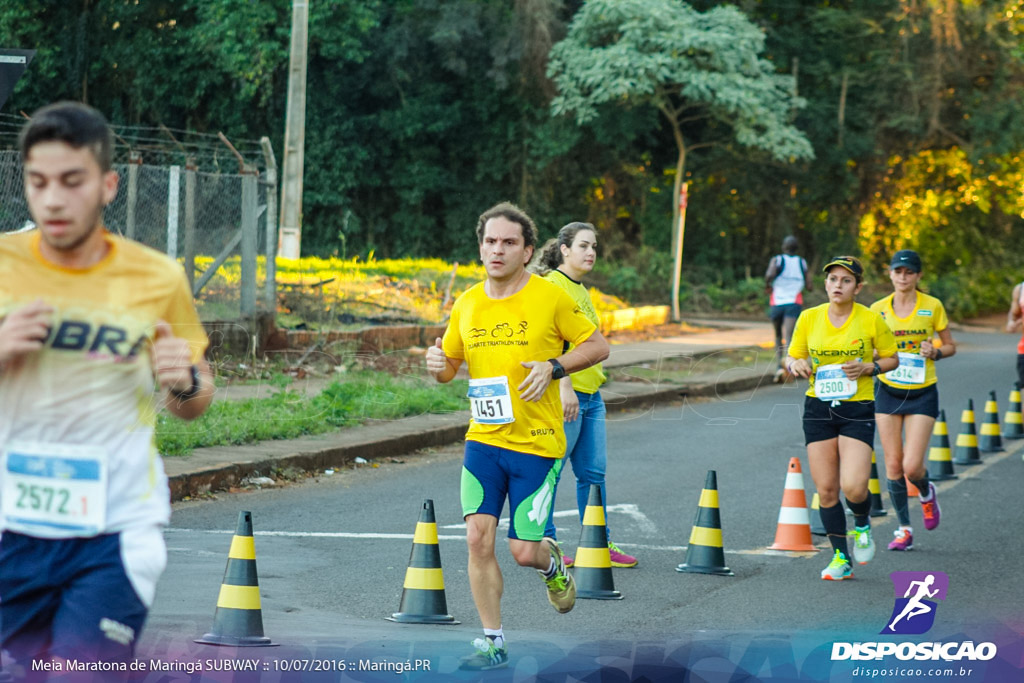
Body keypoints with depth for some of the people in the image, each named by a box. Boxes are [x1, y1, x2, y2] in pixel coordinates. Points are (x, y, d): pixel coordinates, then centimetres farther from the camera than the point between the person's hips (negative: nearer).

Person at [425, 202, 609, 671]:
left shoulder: (551, 297, -6)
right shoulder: (467, 303, 5)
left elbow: (598, 346, 1)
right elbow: (449, 367, 16)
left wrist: (553, 367, -15)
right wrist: (436, 364, -8)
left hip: (537, 443, -3)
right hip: (482, 439, 3)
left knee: (523, 552, -3)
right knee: (478, 537, -8)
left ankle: (552, 563, 35)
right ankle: (492, 642, 6)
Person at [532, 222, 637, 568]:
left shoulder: (580, 289, 18)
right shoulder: (552, 285, -10)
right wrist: (565, 387, -24)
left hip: (590, 394, 9)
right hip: (564, 393, -9)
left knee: (594, 472, 10)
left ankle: (601, 544, 15)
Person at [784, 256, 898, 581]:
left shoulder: (872, 320, -5)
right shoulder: (808, 318, 1)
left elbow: (892, 359, 6)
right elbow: (792, 359, 11)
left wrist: (868, 368, -13)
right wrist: (796, 365, -12)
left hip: (858, 410, -3)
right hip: (818, 409, 3)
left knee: (853, 487, -17)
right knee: (826, 489, 2)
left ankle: (862, 525, 18)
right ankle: (841, 557, 17)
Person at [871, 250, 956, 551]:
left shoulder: (932, 306, -4)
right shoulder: (878, 309, 1)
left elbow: (950, 346, 6)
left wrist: (935, 352, -15)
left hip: (922, 393, -2)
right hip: (888, 390, 2)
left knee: (912, 466, -10)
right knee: (893, 465, 2)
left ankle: (926, 492, 26)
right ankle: (905, 529, 15)